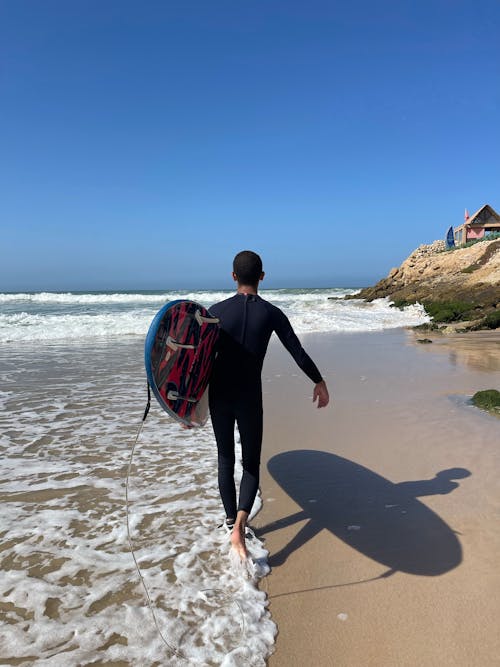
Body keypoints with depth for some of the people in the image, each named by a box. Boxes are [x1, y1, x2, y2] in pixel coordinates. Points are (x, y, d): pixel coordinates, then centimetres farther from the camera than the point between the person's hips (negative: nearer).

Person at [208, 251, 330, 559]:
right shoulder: (271, 313, -5)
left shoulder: (217, 311, -4)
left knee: (226, 460, 17)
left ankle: (232, 521, 28)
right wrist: (320, 382, 13)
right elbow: (299, 354, -2)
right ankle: (239, 525, -8)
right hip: (250, 399, -1)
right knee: (251, 463, 10)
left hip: (219, 397, 1)